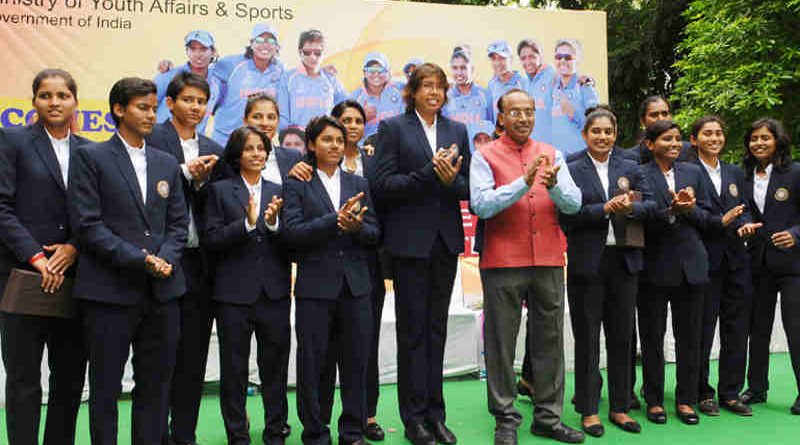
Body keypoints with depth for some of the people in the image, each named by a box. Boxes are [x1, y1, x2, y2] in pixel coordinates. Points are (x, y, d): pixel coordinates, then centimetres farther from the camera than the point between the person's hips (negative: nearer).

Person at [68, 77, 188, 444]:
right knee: (105, 387, 6)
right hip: (109, 289, -4)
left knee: (156, 384, 10)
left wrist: (164, 259, -7)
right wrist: (138, 259, -16)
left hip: (161, 290, 5)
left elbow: (178, 223, 12)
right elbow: (87, 223, -8)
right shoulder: (90, 157, 0)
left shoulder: (167, 163, 14)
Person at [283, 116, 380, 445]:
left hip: (355, 284, 3)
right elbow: (292, 232, -10)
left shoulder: (358, 183, 13)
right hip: (315, 284, -3)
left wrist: (357, 226, -13)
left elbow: (375, 233, 8)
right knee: (312, 362, 4)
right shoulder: (296, 184, 2)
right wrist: (335, 220, -18)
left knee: (356, 361, 8)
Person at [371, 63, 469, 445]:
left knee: (436, 327, 10)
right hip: (410, 239, -4)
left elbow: (467, 188, 8)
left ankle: (435, 413, 20)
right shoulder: (392, 128, -1)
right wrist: (430, 173, -19)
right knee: (412, 328, 3)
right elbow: (382, 185, -10)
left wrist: (451, 179, -14)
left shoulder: (457, 131, 12)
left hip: (446, 240, 4)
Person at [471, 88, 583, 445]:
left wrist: (553, 185, -18)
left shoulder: (552, 155, 11)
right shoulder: (485, 156, 1)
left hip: (548, 259, 4)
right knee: (501, 342, 4)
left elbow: (574, 203, 3)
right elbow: (481, 205, -13)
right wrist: (523, 183, -22)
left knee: (550, 340, 9)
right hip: (503, 261, -3)